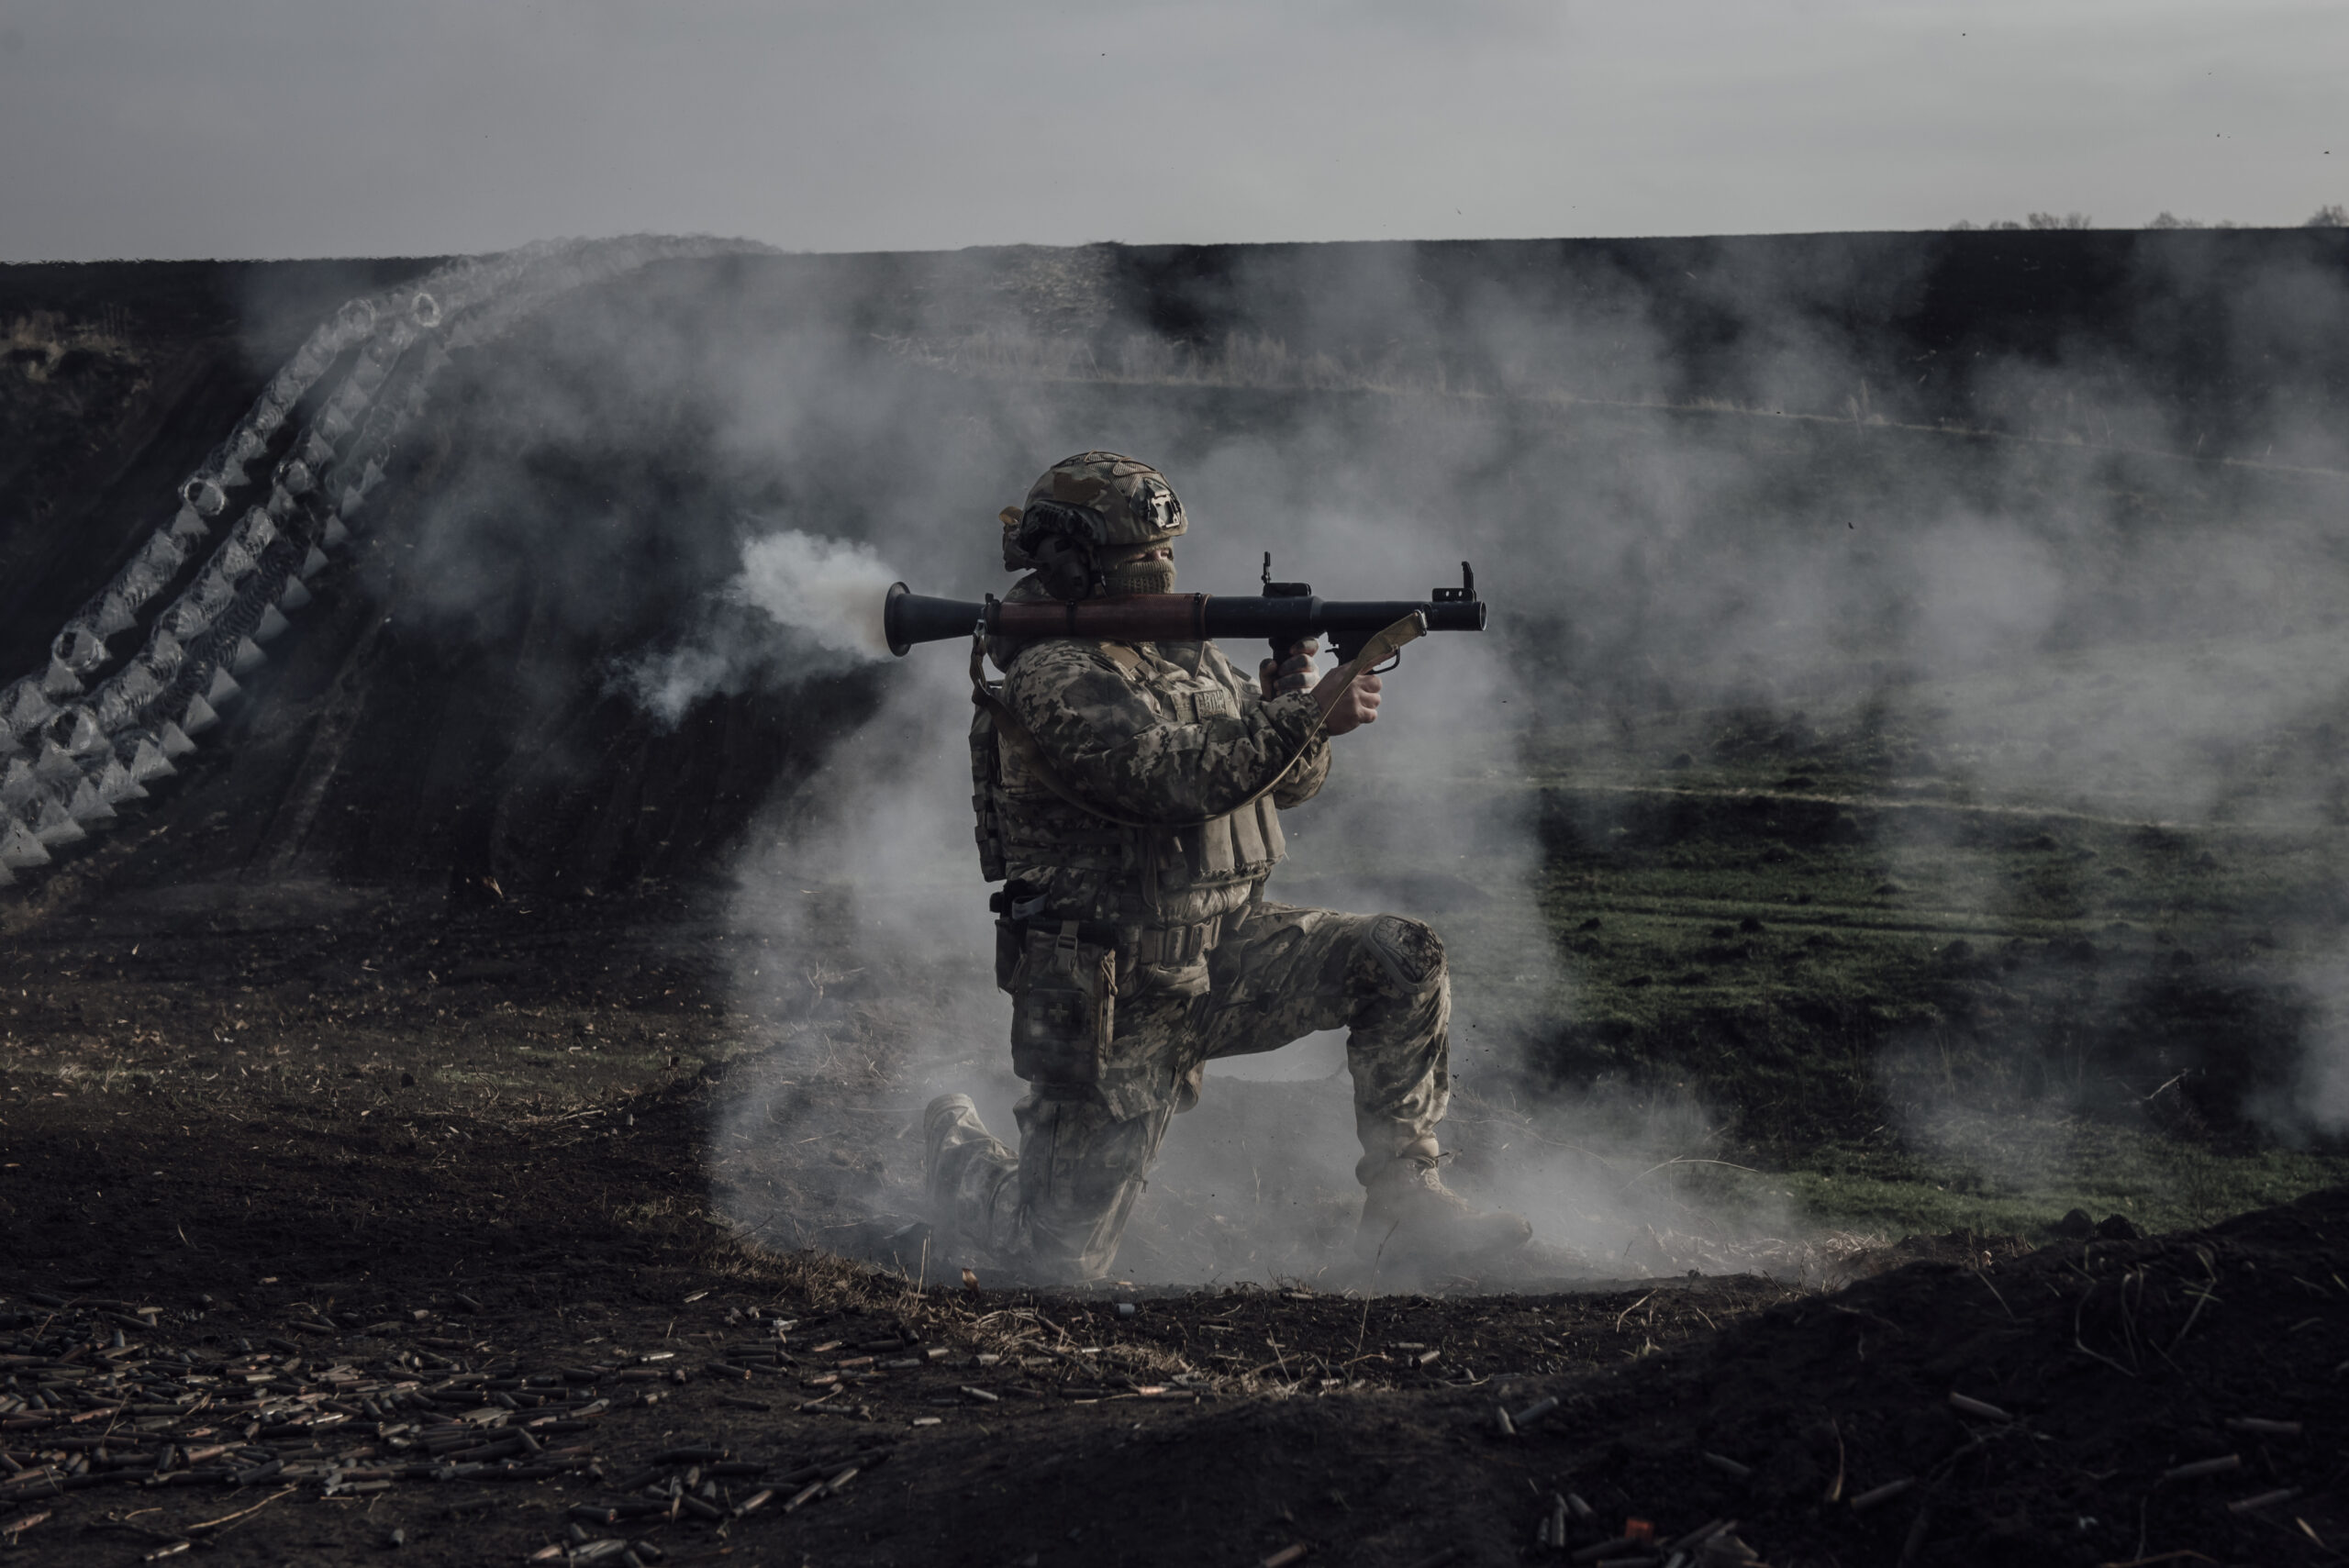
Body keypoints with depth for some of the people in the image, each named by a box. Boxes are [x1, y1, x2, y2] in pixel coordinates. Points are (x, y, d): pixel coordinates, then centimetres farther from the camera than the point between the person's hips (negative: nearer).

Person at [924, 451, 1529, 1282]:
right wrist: (1309, 715, -33)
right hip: (1110, 998, -7)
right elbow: (1173, 776, -31)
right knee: (1061, 1259, -1)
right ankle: (957, 1145, 32)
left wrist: (1284, 698, -12)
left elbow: (1292, 781, 9)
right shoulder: (1050, 682, -18)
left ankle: (1405, 1199, -6)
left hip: (1220, 955, 7)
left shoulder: (1183, 650, 9)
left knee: (1401, 960, -15)